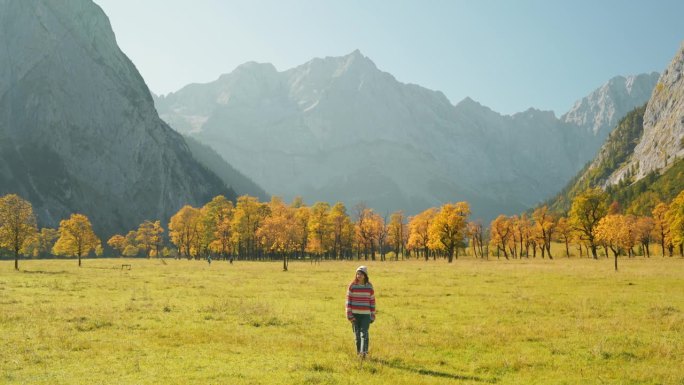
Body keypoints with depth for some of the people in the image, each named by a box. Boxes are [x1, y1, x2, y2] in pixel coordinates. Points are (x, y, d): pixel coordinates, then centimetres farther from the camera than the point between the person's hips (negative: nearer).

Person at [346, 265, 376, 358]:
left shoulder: (369, 286, 3)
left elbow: (372, 301, 6)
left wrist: (373, 315, 5)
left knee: (364, 333, -13)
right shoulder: (352, 286, 1)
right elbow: (348, 300, 1)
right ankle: (358, 352, 18)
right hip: (355, 314, 1)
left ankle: (364, 352, -18)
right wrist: (349, 314, -6)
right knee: (357, 334, 7)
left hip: (366, 314, -1)